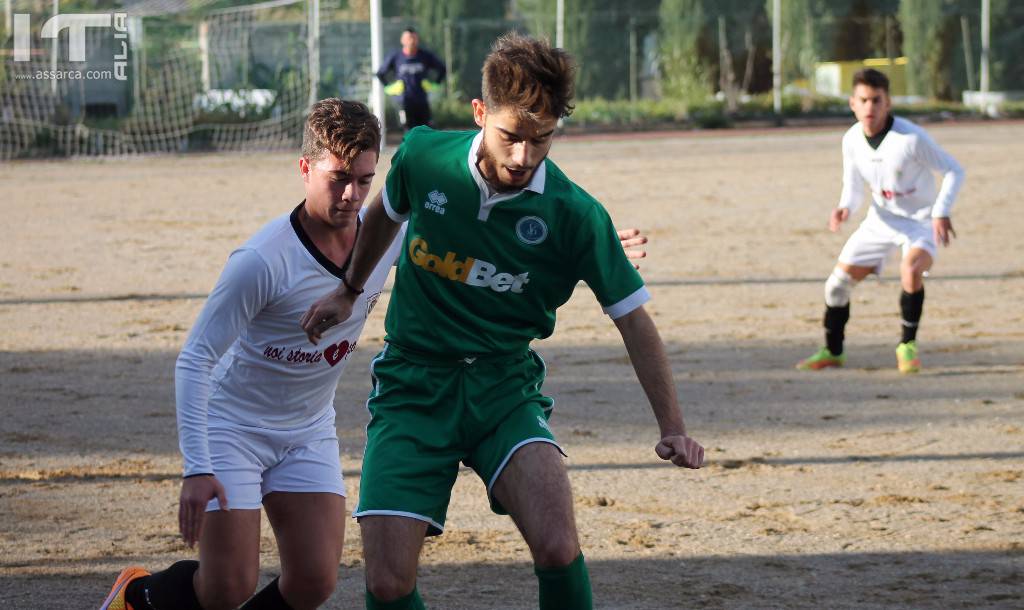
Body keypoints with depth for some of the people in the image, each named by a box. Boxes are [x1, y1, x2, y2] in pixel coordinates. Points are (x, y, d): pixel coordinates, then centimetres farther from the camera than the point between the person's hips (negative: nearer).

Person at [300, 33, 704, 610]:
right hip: (413, 386, 1)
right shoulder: (424, 157, -7)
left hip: (505, 387, -1)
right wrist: (350, 291, 31)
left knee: (558, 547, -26)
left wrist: (673, 427, -8)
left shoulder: (575, 216, -12)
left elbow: (633, 319, -2)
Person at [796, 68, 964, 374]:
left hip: (920, 221, -5)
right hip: (881, 219, 5)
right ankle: (832, 351, 23)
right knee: (839, 280, 1)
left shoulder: (912, 138, -26)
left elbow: (954, 171, -14)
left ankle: (908, 345, -13)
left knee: (911, 271, -33)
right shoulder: (852, 140, -9)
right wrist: (845, 208, -16)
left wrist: (942, 212, -26)